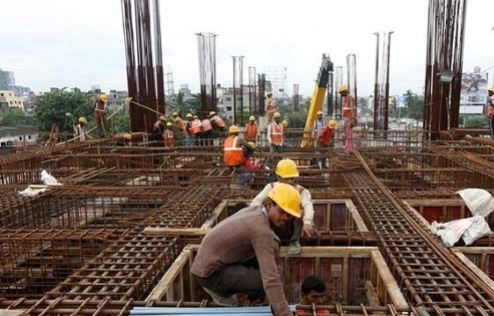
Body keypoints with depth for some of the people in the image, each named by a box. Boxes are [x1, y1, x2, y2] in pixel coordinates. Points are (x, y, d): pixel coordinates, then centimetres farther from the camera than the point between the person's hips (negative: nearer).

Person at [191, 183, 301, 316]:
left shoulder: (256, 209, 0)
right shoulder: (261, 230, -26)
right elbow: (271, 279, -34)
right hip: (210, 272, -9)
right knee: (267, 282, -20)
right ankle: (220, 290, 2)